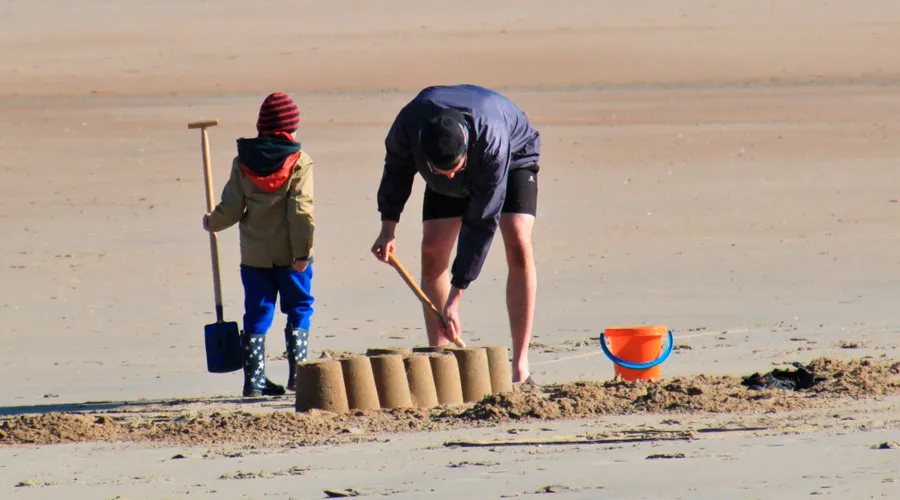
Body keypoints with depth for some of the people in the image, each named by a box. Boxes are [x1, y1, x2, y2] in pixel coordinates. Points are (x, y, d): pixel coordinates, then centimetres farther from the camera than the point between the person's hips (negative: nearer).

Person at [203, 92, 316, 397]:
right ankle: (297, 374, 3)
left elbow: (232, 209, 1)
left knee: (257, 314, 7)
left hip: (255, 254, 3)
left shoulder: (243, 163, 2)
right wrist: (302, 250, -13)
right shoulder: (298, 162, -7)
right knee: (299, 310, 8)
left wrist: (212, 223, 21)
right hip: (290, 254, -3)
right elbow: (301, 209, -13)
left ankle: (254, 378, 4)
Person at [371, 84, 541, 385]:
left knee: (518, 245, -22)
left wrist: (455, 297, -38)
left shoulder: (491, 141, -44)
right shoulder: (409, 123, -35)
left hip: (515, 157, -4)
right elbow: (397, 168, -8)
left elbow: (482, 222, -39)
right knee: (432, 251, -12)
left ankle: (520, 368, -21)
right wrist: (388, 228, -12)